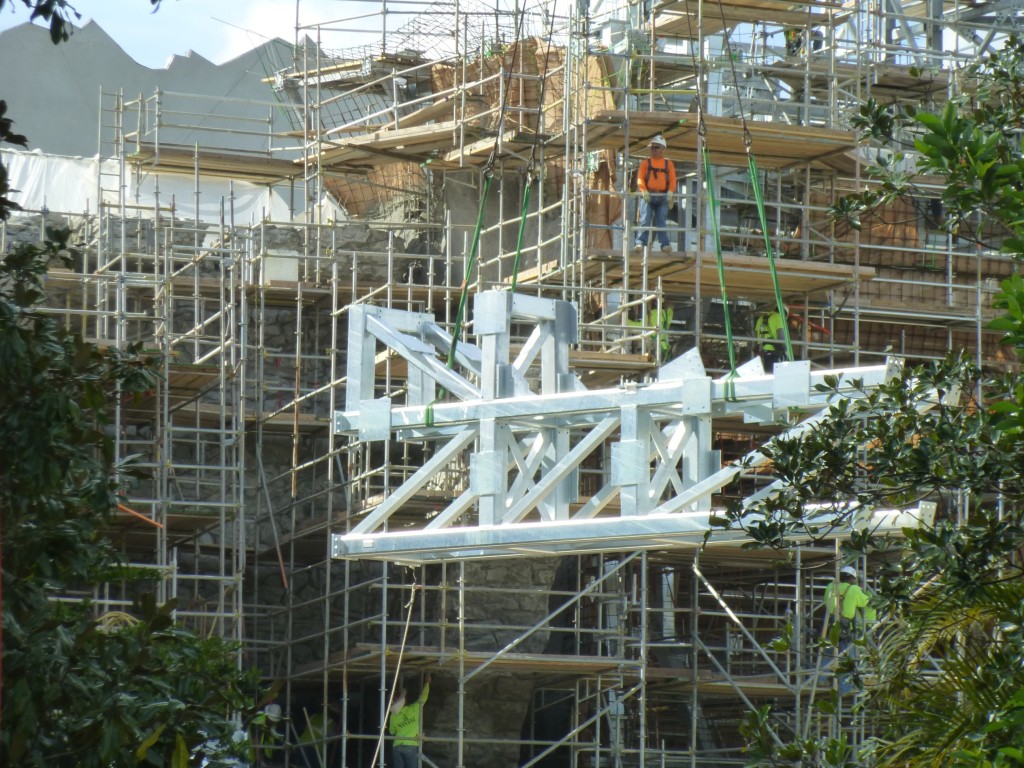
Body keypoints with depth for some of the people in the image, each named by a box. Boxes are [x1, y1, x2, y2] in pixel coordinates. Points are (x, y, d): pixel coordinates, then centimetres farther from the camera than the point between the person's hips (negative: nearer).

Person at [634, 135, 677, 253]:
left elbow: (672, 179, 6)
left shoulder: (669, 164, 13)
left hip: (663, 197, 1)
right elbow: (640, 178, 2)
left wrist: (670, 192, -10)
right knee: (645, 220, -8)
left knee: (662, 221, 0)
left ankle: (665, 244, -1)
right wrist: (644, 191, -13)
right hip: (647, 196, -1)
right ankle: (640, 243, -12)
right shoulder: (646, 163, 10)